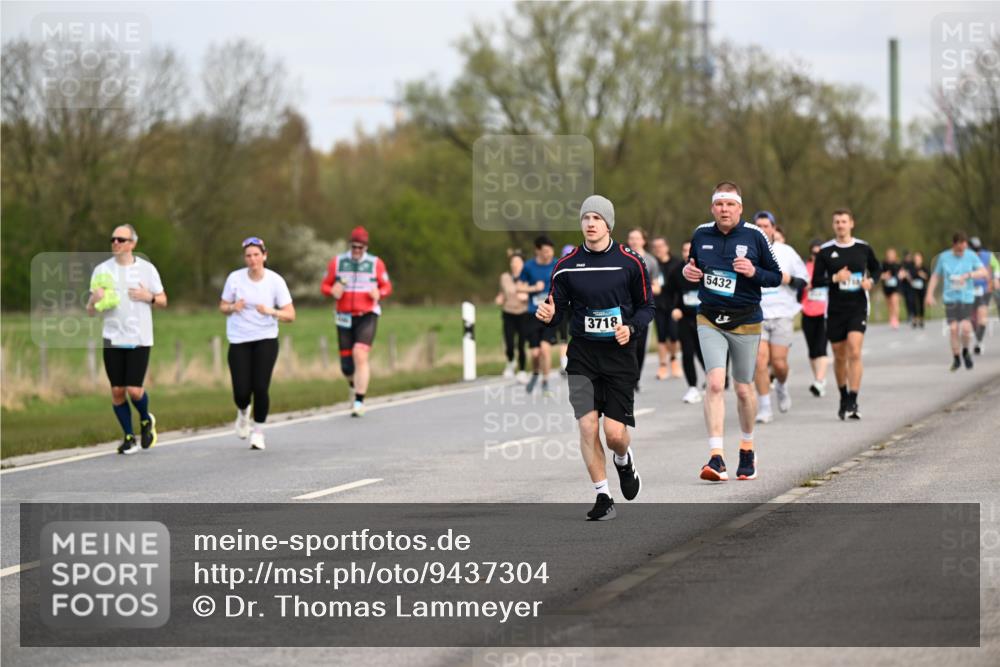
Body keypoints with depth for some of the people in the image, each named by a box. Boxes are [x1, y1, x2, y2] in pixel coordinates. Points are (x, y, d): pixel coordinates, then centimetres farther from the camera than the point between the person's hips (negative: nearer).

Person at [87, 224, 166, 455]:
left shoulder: (147, 269, 2)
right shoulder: (102, 270, 3)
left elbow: (163, 300, 11)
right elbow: (90, 312, 5)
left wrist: (148, 297, -10)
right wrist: (95, 300, -18)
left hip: (139, 339, -2)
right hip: (112, 339, 2)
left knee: (134, 390, -9)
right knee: (117, 391, 1)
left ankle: (146, 420, 22)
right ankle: (129, 437, 17)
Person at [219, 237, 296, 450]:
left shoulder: (275, 281, -8)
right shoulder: (235, 278, -6)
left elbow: (290, 315, -7)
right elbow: (222, 307, 6)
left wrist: (271, 311, -26)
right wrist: (233, 308, -17)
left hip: (266, 339, -1)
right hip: (239, 341, 1)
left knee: (260, 388, -11)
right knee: (242, 392, -7)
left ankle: (258, 432, 11)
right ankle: (243, 412, 32)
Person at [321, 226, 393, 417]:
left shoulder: (375, 263, 3)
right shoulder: (337, 262, 6)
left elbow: (387, 286, 11)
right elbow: (325, 286, 10)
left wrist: (380, 294, -12)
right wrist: (333, 291, -12)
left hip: (367, 316, -2)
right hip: (344, 317, 2)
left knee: (360, 355, -20)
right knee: (346, 363, 4)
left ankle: (359, 402, -16)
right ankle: (355, 387, 39)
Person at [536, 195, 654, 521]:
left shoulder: (630, 262, -2)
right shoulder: (566, 266, 1)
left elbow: (647, 306, 6)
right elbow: (559, 309, 7)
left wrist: (631, 327, -13)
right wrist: (549, 316, -16)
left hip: (619, 354, -1)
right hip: (583, 354, 1)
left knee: (615, 433, -6)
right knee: (587, 425, -12)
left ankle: (624, 461, 32)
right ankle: (603, 496, 2)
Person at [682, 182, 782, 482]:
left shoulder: (754, 236, -5)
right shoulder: (701, 234, 3)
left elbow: (777, 277, 0)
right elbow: (693, 264, 21)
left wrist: (754, 272, -19)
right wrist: (688, 272, -2)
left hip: (745, 321, -1)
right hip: (710, 319, 1)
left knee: (743, 389, 10)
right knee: (715, 383, -16)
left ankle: (747, 448, 35)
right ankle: (716, 459, -20)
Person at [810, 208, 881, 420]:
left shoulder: (863, 248, 4)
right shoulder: (825, 251, 1)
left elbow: (876, 268, 20)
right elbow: (815, 282, 2)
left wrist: (871, 281, -1)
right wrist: (835, 278, -15)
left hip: (858, 308, -1)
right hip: (835, 309, 1)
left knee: (854, 353, -16)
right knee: (839, 357, 8)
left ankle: (852, 402, -16)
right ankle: (844, 398, 26)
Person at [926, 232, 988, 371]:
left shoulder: (971, 256, -2)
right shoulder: (944, 257, 0)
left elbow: (984, 272, -10)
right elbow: (935, 276, 10)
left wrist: (968, 275, -25)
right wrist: (930, 294, 4)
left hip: (967, 298, 0)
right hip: (950, 298, 0)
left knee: (966, 328, -13)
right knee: (954, 329, -8)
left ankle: (965, 351, 17)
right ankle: (956, 359, 9)